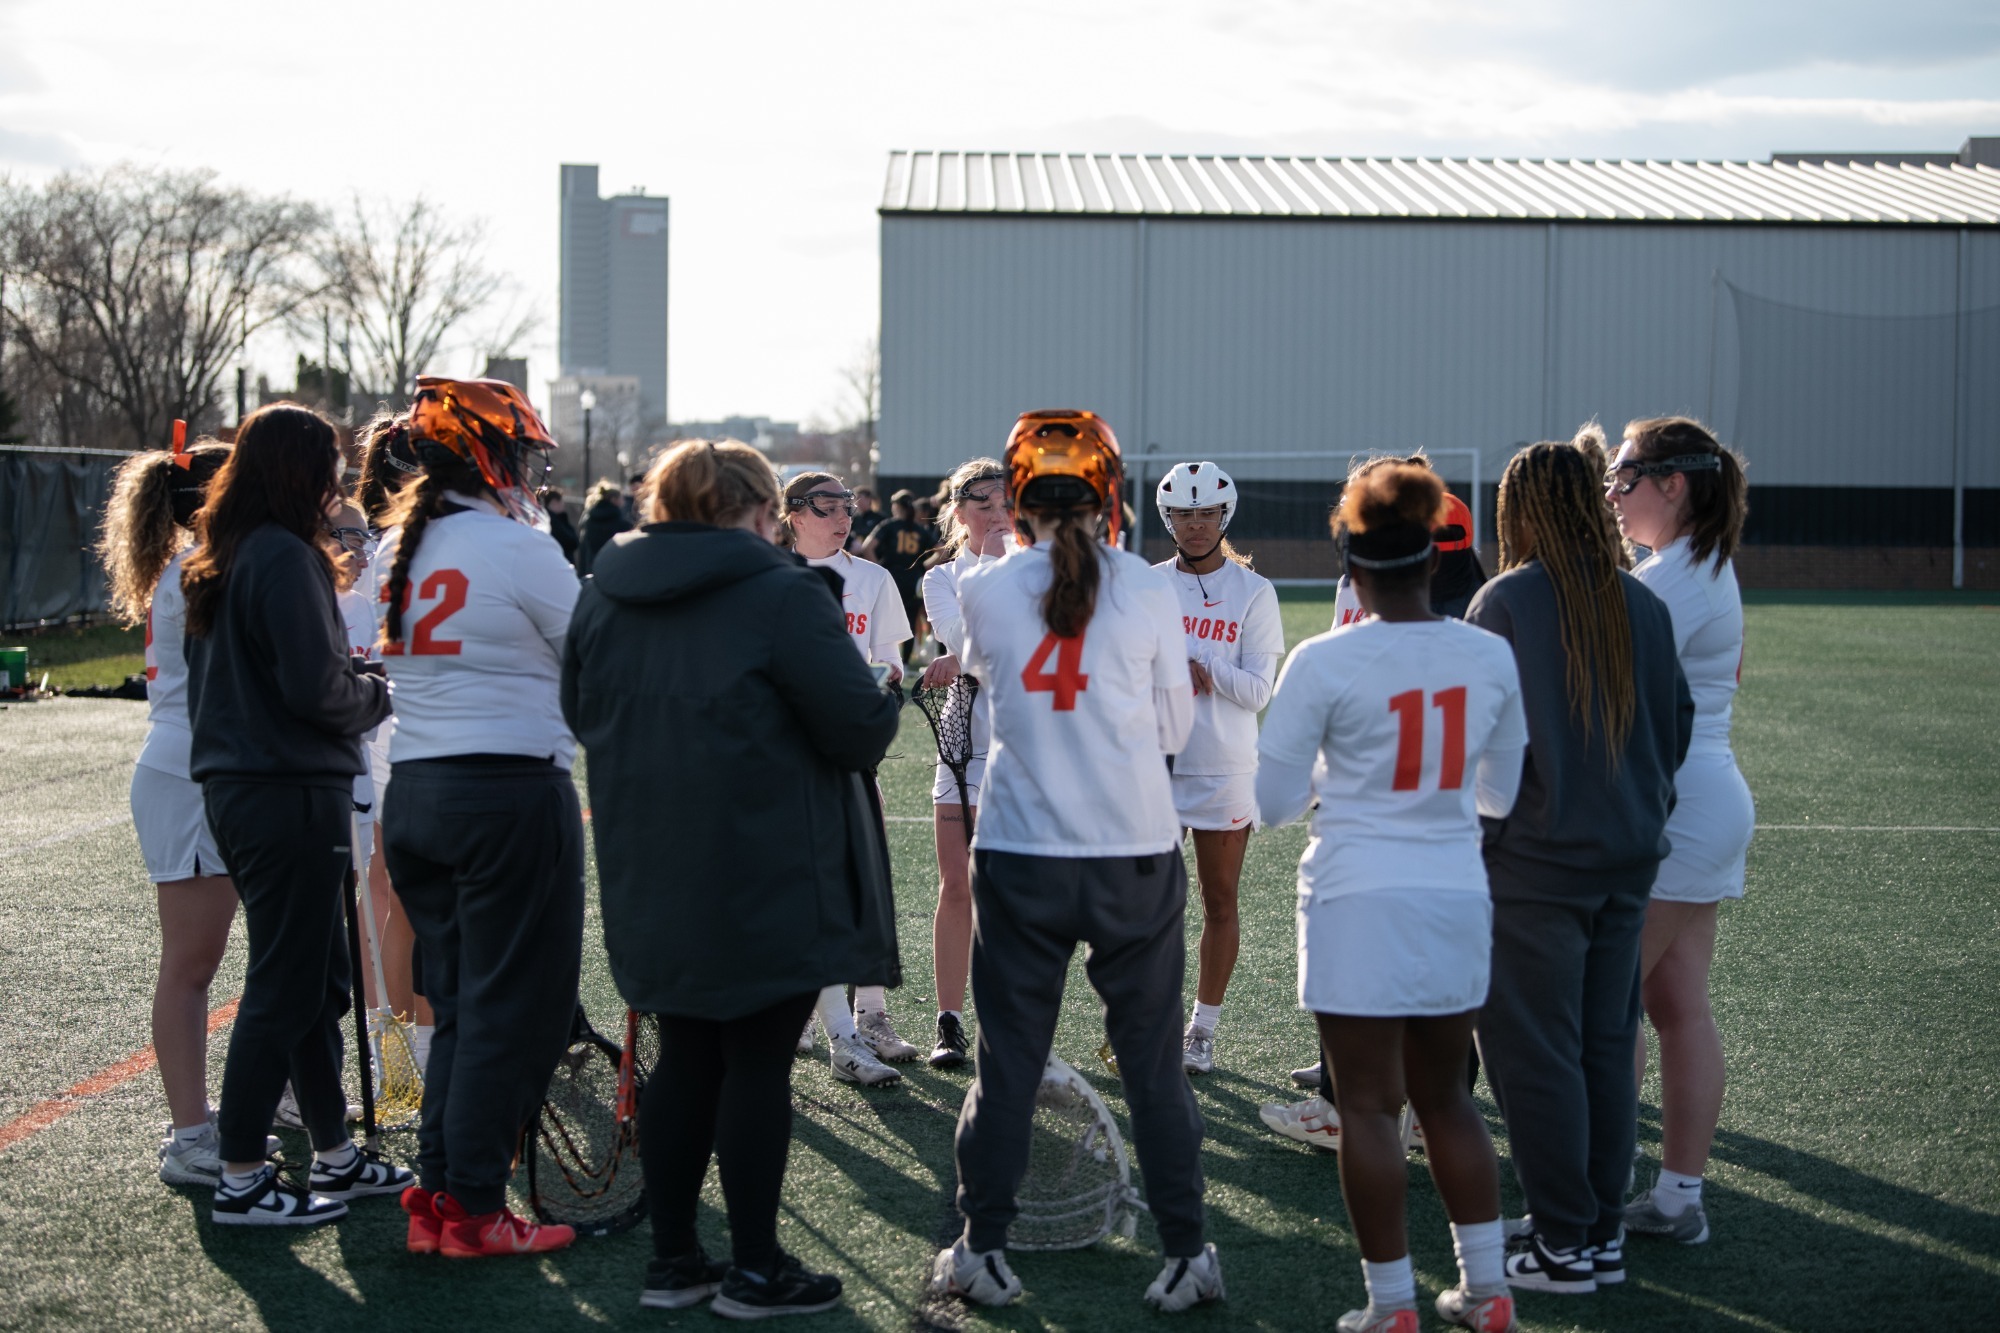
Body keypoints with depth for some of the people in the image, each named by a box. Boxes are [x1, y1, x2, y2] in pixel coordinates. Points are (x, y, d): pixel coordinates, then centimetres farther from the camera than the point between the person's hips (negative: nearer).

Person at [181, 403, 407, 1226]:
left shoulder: (217, 560, 14)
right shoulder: (286, 558, -15)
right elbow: (317, 687, -20)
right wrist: (379, 696, -1)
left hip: (237, 787, 10)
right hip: (290, 795, -10)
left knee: (319, 979, 17)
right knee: (284, 989, -3)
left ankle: (334, 1156, 25)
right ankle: (241, 1182, 3)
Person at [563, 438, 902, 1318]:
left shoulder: (604, 595, 7)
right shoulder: (784, 595, -14)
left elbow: (581, 712, 18)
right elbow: (861, 725, -15)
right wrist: (881, 704, 7)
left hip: (652, 880, 6)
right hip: (769, 883, -6)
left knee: (684, 1061, 16)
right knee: (758, 1065, 4)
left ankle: (672, 1261, 21)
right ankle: (754, 1272, 12)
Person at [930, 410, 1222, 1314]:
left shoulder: (986, 592, -4)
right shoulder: (1148, 592, -5)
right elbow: (1176, 728, 4)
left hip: (1019, 856, 1)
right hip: (1137, 854, 0)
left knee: (1007, 1061, 10)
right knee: (1153, 1062, 9)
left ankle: (982, 1251, 16)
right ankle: (1186, 1252, 13)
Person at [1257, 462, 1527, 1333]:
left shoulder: (1325, 662, -11)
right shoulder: (1491, 657, 0)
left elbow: (1274, 803, -5)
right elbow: (1501, 794, 11)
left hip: (1359, 902, -4)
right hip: (1457, 899, 4)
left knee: (1369, 1104, 4)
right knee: (1444, 1095, 17)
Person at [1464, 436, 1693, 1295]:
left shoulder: (1507, 601, -12)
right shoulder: (1644, 606, 4)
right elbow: (1677, 726, 11)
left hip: (1536, 860, -6)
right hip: (1631, 855, 6)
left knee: (1536, 1053, 3)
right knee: (1608, 1045, 13)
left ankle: (1564, 1244, 7)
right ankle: (1605, 1234, 21)